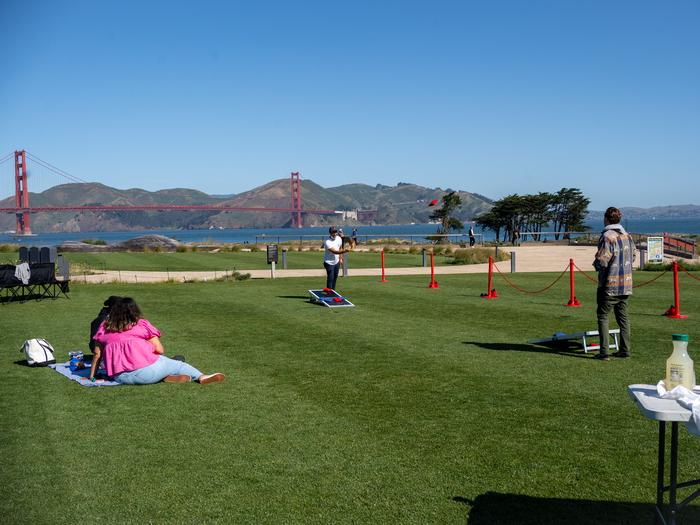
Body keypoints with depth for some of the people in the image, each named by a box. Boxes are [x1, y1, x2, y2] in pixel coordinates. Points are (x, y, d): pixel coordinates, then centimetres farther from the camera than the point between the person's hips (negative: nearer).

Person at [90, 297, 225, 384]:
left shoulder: (104, 327, 14)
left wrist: (91, 377, 20)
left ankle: (165, 377, -5)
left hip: (119, 377, 3)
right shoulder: (142, 324, 7)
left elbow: (97, 355, 12)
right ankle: (201, 377, 17)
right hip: (145, 372, -3)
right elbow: (160, 350, 3)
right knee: (178, 365, 18)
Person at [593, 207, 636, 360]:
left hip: (610, 285, -7)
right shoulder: (628, 236, 8)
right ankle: (624, 349, 17)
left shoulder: (607, 237, -16)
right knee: (623, 316, 14)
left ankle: (604, 352, -2)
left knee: (602, 316, 1)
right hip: (626, 284, 7)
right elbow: (632, 258, 18)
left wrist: (595, 263, 2)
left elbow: (602, 262, -19)